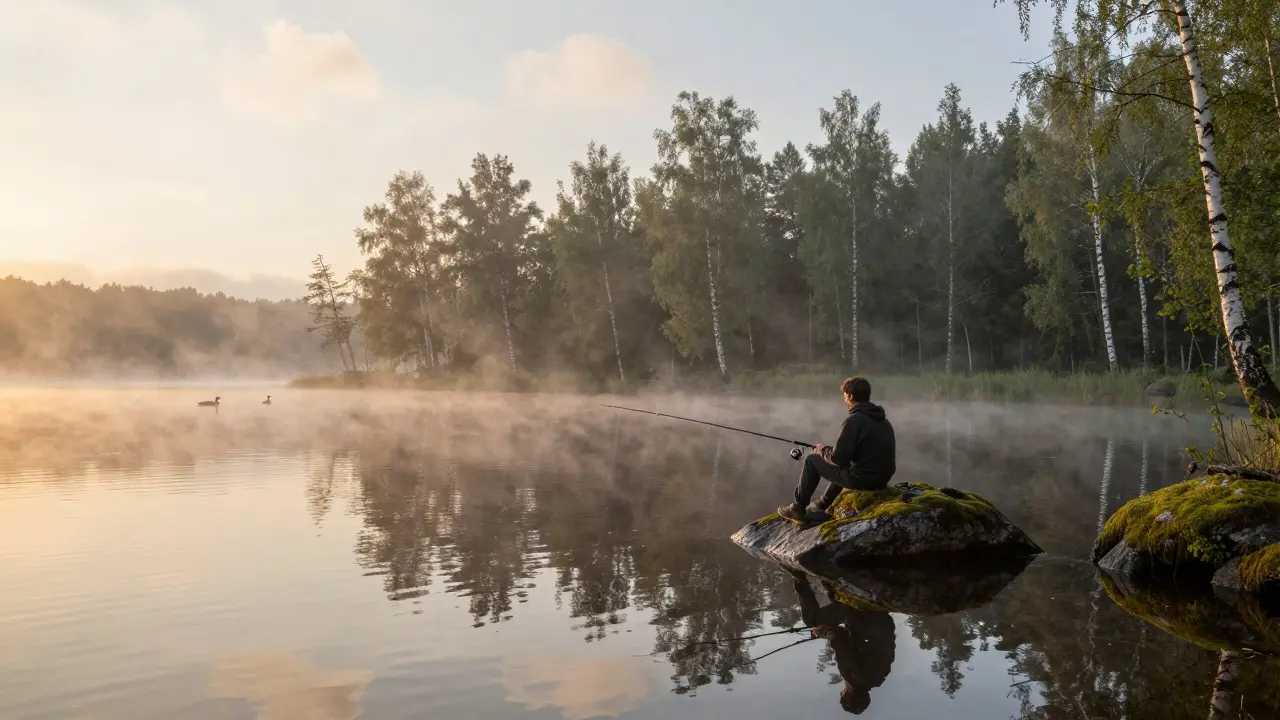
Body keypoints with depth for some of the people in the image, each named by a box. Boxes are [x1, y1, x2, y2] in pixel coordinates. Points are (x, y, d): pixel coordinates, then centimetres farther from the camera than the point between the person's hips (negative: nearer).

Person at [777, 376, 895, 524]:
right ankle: (821, 509, 40)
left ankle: (798, 508, 20)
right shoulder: (882, 420, 9)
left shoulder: (855, 419, -18)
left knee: (812, 460, 9)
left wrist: (822, 449, 3)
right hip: (881, 479, 8)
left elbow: (838, 458, -18)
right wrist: (831, 449, 20)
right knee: (842, 468, 35)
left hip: (861, 479, -8)